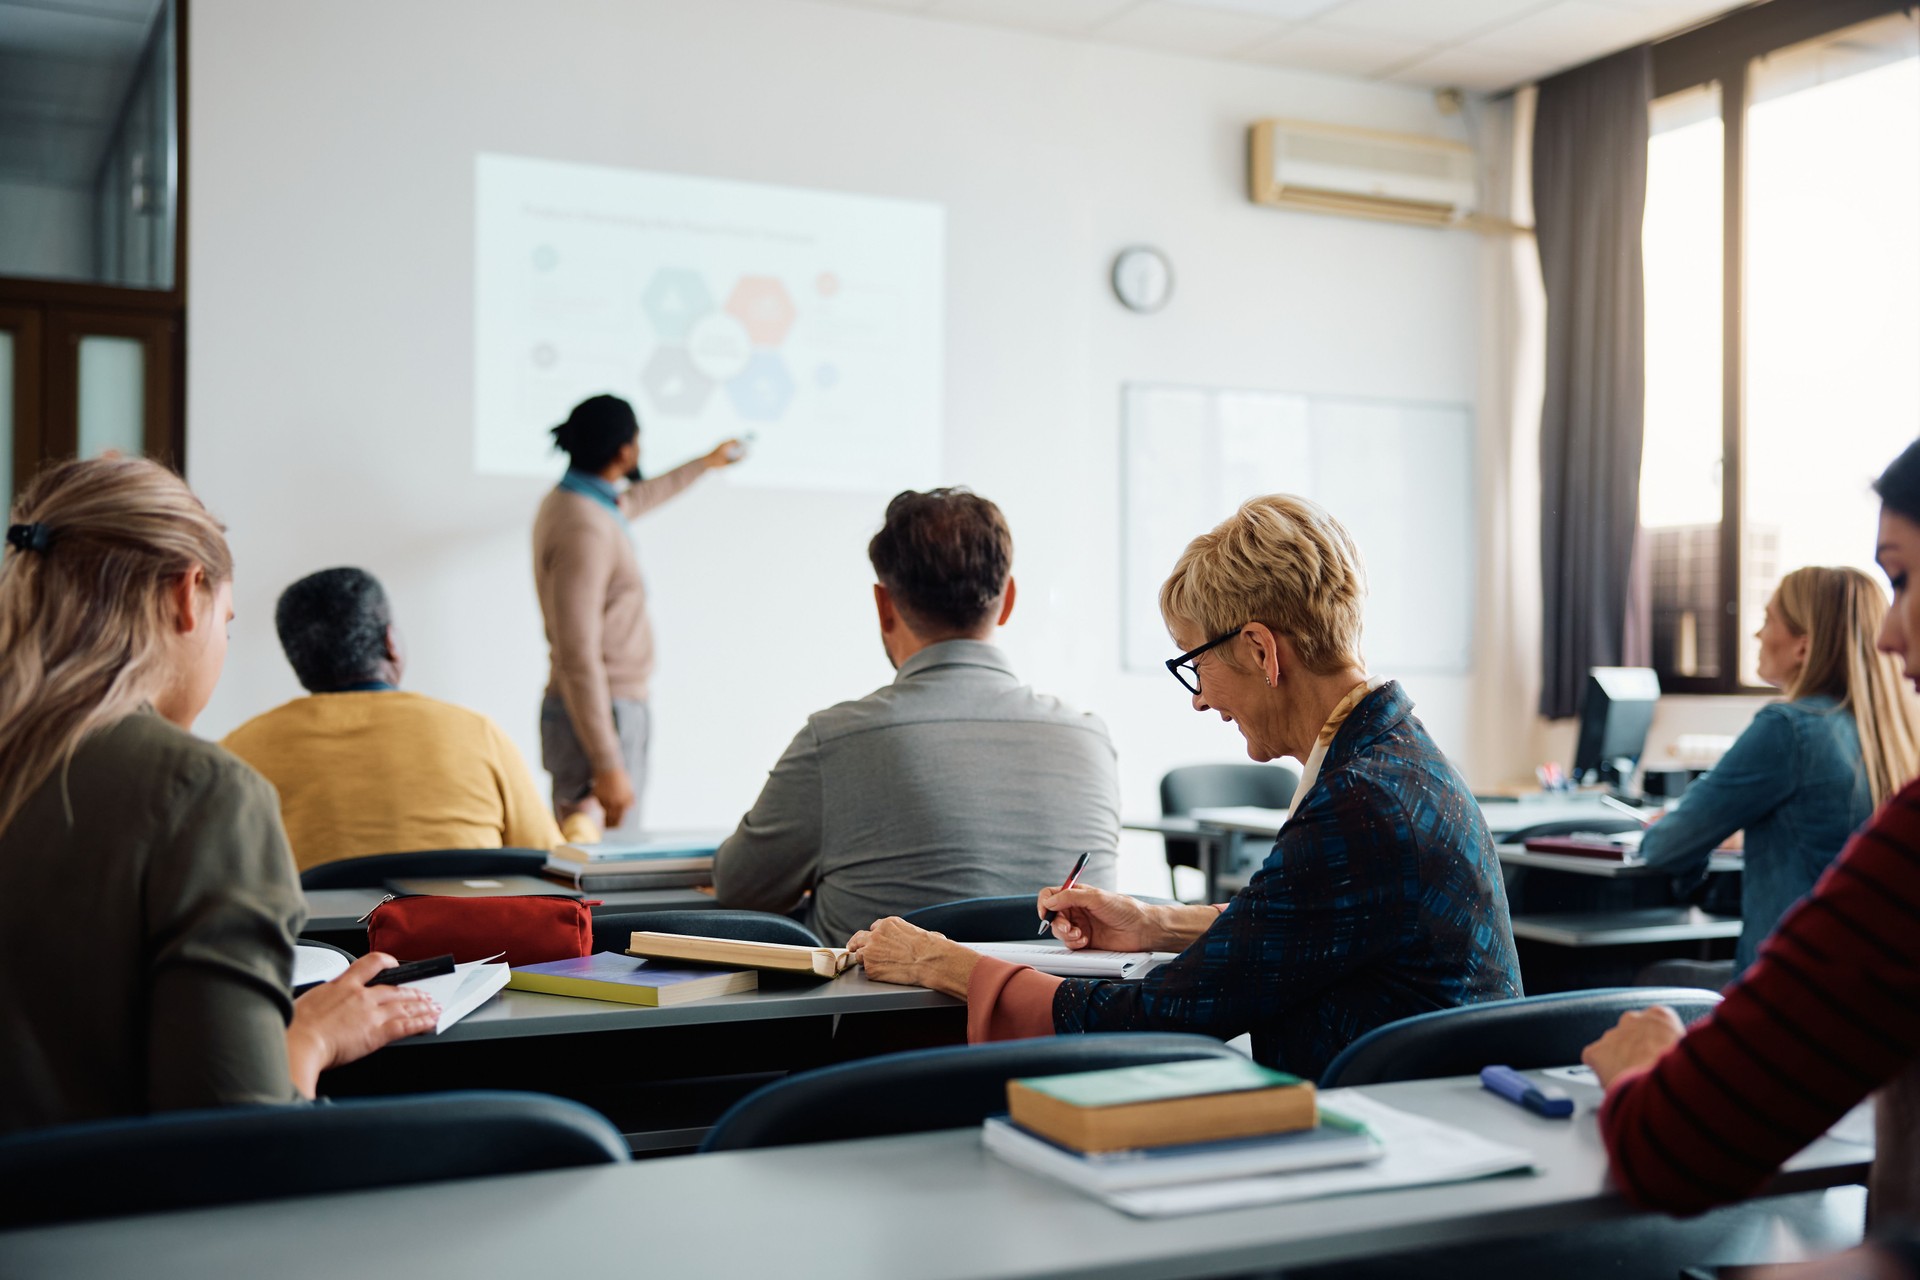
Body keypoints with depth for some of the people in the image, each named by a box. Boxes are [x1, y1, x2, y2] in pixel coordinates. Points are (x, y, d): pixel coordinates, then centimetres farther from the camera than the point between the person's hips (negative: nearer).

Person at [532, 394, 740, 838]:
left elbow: (635, 499, 36)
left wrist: (707, 463, 50)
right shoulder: (584, 529, -20)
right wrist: (608, 766, -27)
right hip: (604, 714, -10)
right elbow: (578, 656, -25)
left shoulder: (571, 501, 11)